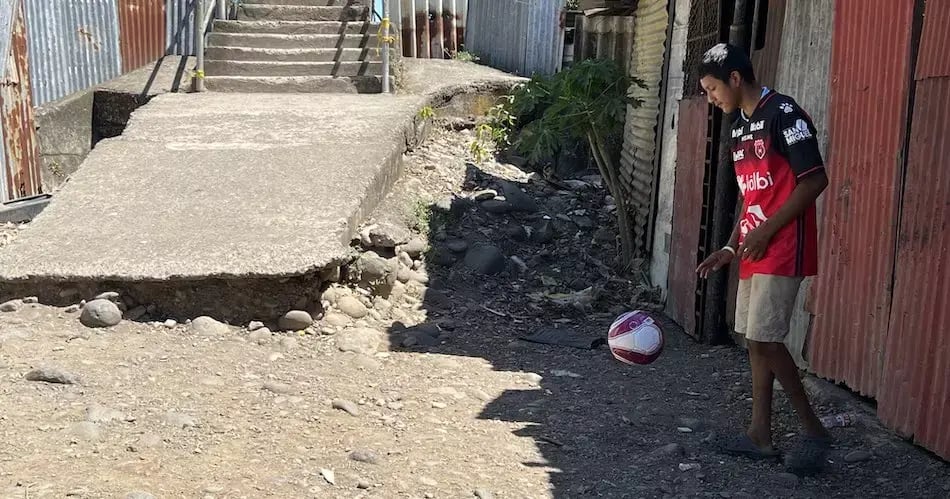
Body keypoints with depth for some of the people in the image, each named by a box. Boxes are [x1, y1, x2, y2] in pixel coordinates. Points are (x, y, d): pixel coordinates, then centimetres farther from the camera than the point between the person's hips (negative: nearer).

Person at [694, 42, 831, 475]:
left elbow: (814, 180, -17)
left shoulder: (784, 113, -13)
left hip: (782, 250, -9)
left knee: (765, 339, -10)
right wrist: (731, 247, 14)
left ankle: (814, 430, 5)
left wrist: (767, 230, -18)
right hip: (754, 251, 9)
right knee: (755, 340, 10)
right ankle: (760, 435, 18)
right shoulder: (740, 127, 15)